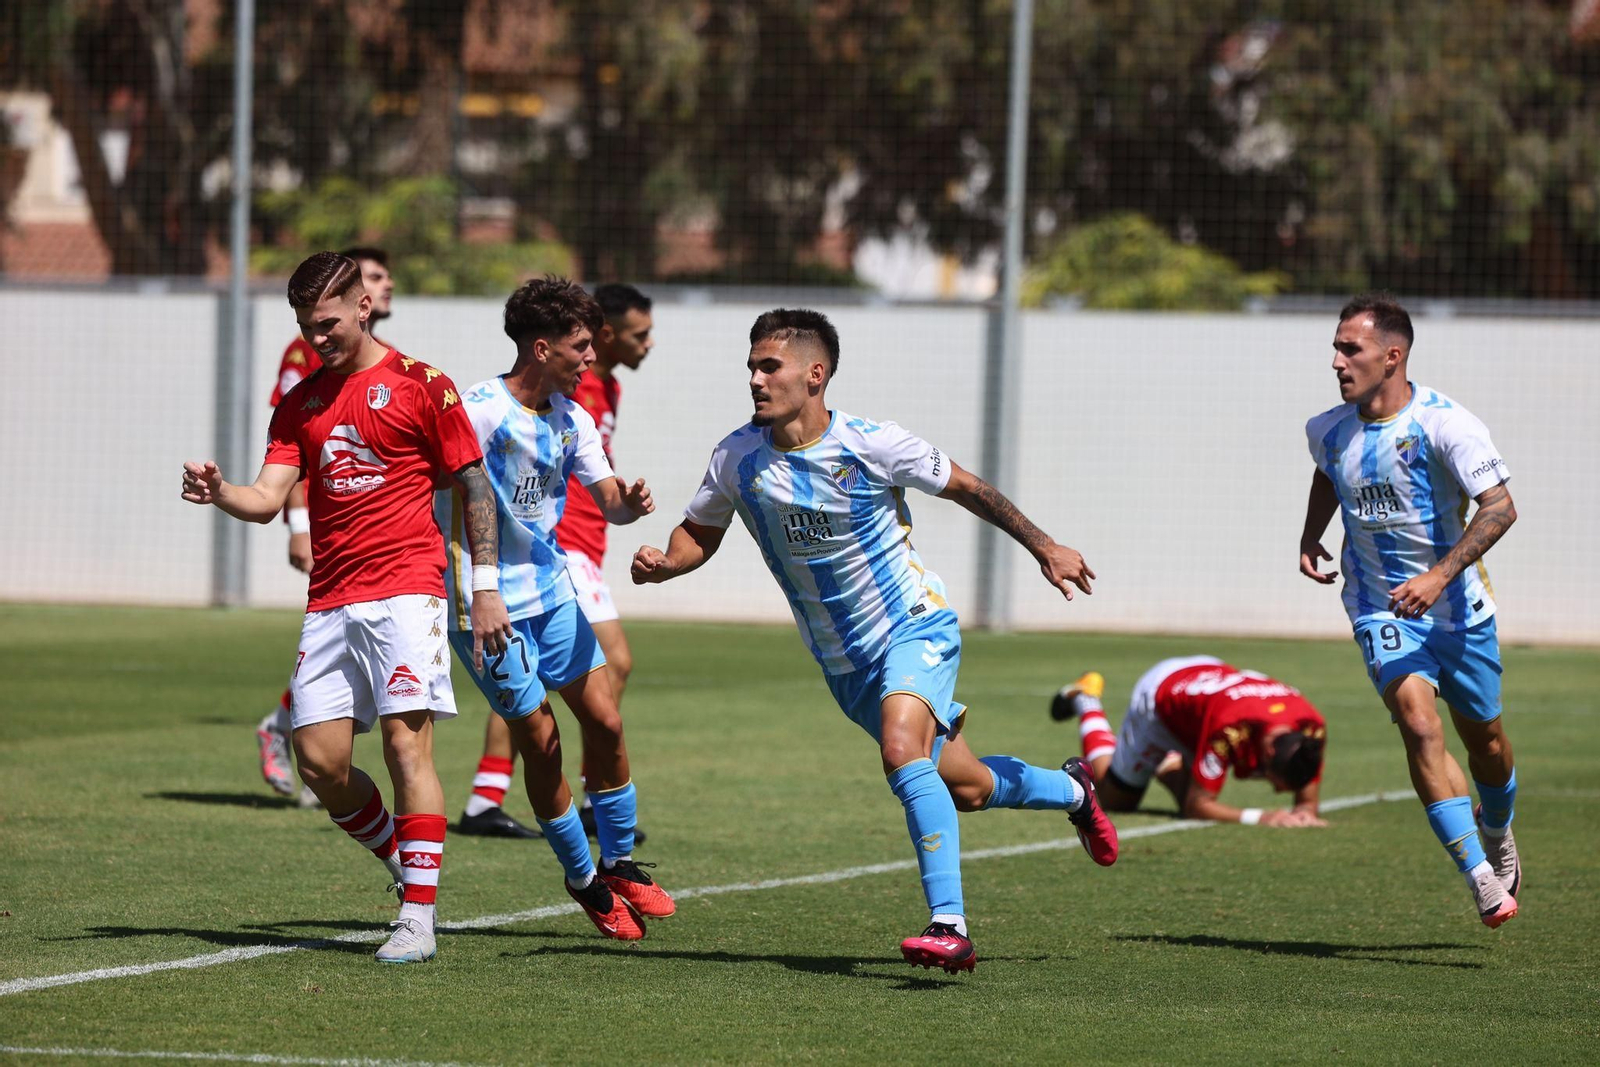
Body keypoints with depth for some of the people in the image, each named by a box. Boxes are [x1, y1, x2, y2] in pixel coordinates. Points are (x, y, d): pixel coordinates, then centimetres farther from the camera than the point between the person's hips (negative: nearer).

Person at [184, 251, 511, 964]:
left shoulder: (419, 385, 0)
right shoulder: (300, 403, 15)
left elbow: (475, 487, 2)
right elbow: (269, 499, 5)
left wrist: (485, 588, -4)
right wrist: (218, 492, -17)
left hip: (405, 591, -5)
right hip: (330, 604, 5)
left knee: (406, 743, -13)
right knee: (319, 760, -1)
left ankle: (418, 919, -12)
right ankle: (408, 868, 22)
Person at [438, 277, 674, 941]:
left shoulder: (572, 419, 5)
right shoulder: (479, 412, -18)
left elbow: (608, 499, 4)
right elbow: (451, 505, -17)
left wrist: (630, 503, -20)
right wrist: (467, 596, -22)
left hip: (552, 592, 7)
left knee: (604, 720, 4)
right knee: (540, 740, -4)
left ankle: (620, 864, 20)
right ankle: (583, 879, 12)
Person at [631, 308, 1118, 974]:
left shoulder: (872, 445, -18)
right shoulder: (738, 458, -9)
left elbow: (966, 488, -3)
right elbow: (699, 533, 6)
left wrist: (1044, 548, 0)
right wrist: (664, 563, -17)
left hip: (915, 626, -5)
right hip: (845, 663, 5)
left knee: (900, 747, -32)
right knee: (963, 789, 13)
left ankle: (949, 926, -34)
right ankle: (1069, 789, 46)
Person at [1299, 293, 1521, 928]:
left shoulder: (1443, 423, -19)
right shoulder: (1328, 431, -2)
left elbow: (1500, 506, -24)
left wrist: (1441, 575, -33)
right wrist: (1310, 538, 9)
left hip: (1459, 608, -2)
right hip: (1382, 610, 2)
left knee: (1484, 739, 12)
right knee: (1420, 725, -21)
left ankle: (1496, 834, 46)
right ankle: (1481, 877, -22)